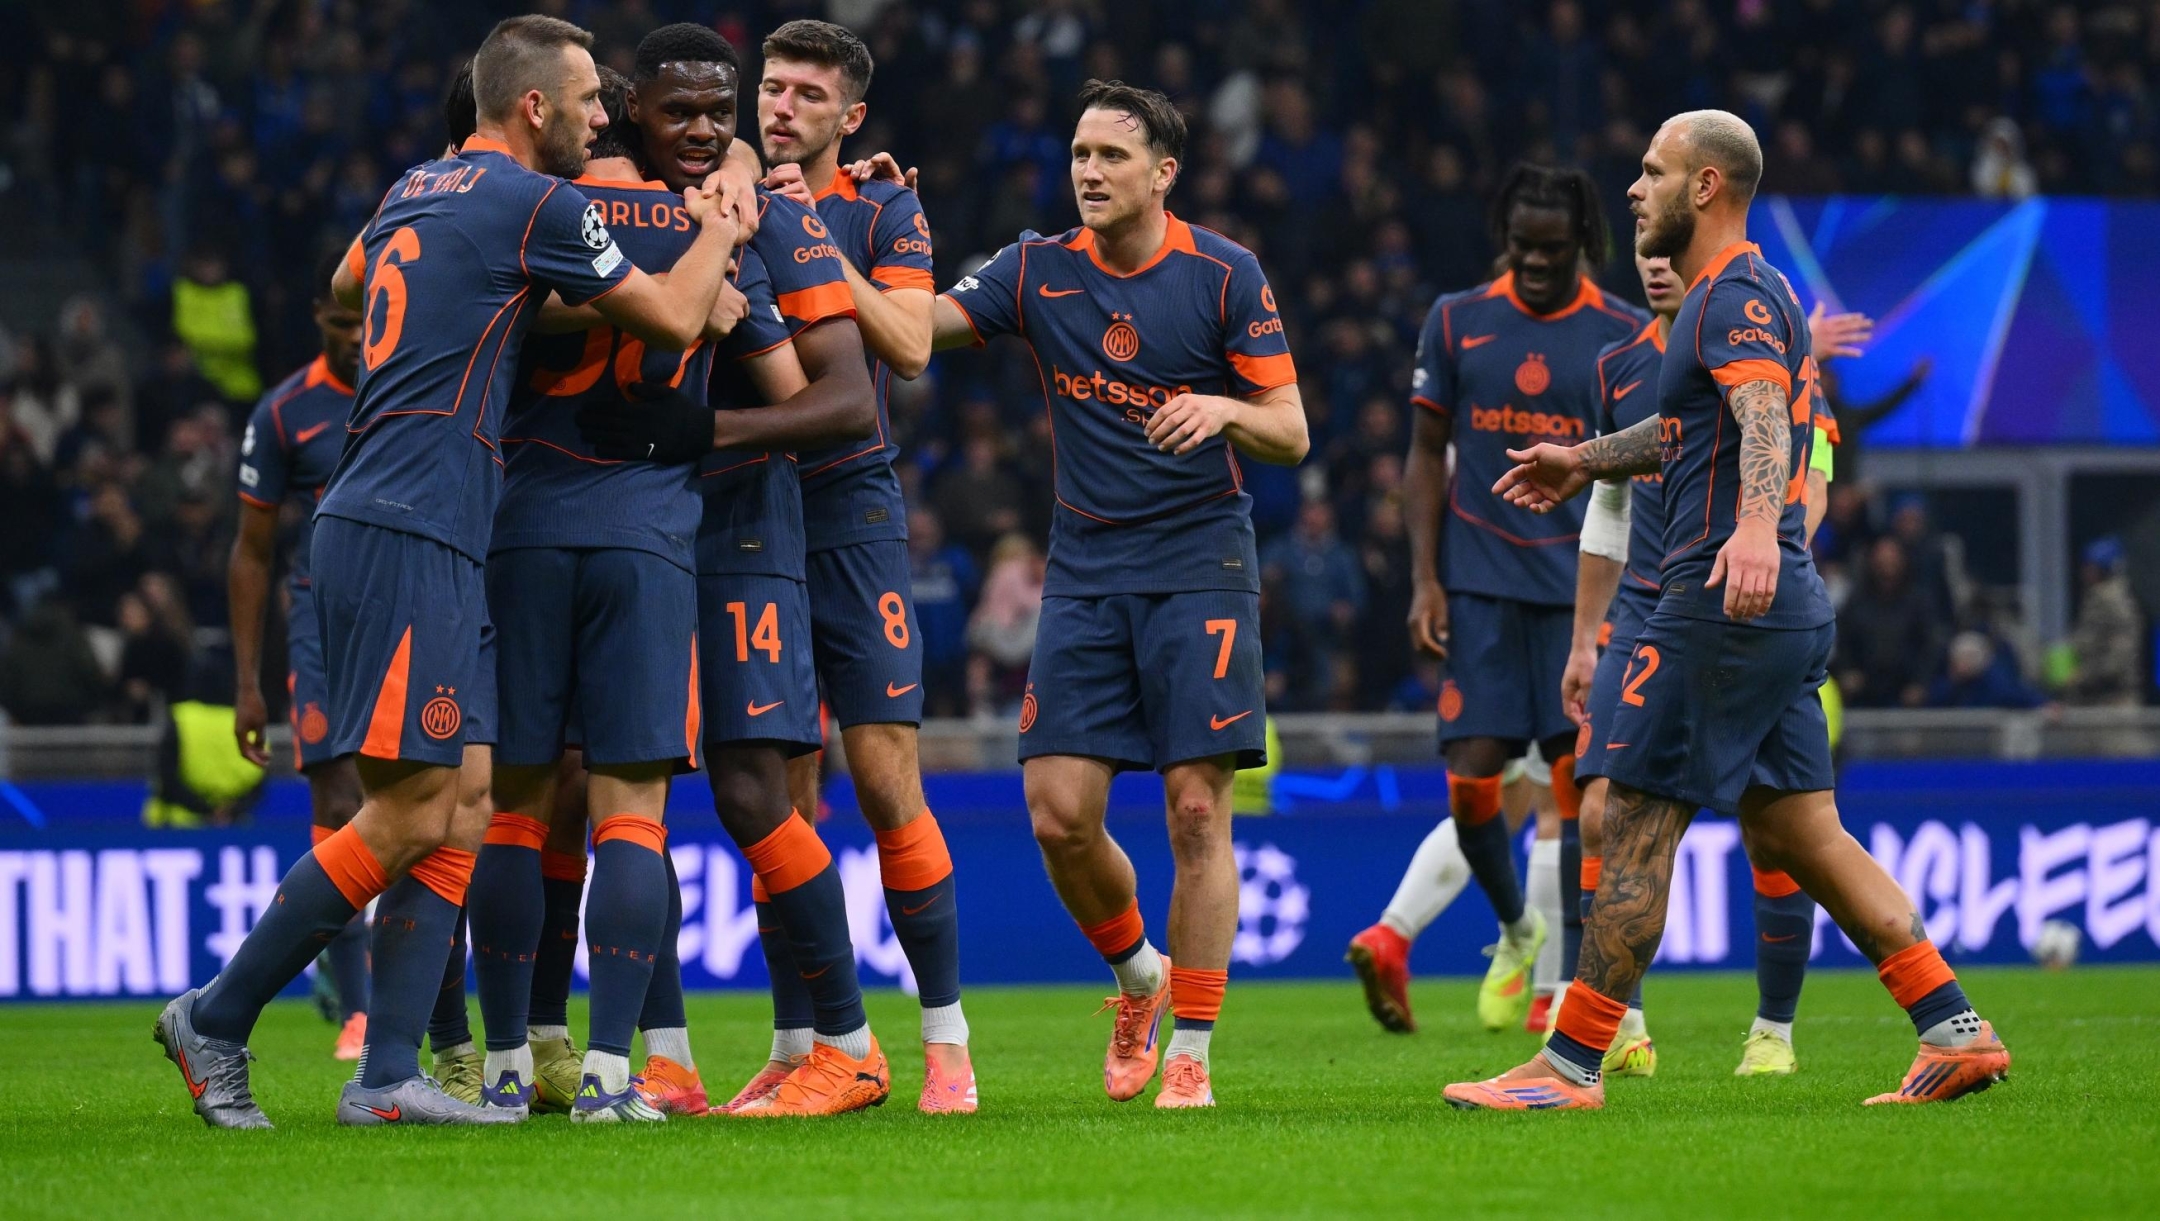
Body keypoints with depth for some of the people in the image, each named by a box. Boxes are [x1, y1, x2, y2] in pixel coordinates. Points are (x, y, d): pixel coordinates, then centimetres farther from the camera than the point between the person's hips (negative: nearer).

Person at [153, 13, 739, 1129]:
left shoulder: (413, 192, 17)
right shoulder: (535, 202, -8)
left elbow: (347, 285, 39)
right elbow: (673, 321, -1)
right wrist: (719, 234, 18)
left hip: (400, 531, 9)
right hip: (408, 535, -9)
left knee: (461, 807, 5)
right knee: (408, 813, -9)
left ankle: (387, 1076, -1)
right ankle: (215, 1018, -2)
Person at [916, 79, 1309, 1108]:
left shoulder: (1225, 275, -3)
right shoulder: (1037, 272, 4)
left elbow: (1292, 434, -2)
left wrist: (1225, 410, -23)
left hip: (1199, 568, -3)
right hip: (1084, 575, 3)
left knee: (1196, 811, -8)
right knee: (1059, 814, -6)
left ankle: (1190, 1054, -1)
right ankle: (1139, 975, 23)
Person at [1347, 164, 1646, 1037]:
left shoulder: (1626, 337, 3)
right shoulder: (1456, 323, 6)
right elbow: (1427, 455, 8)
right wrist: (1425, 580, 0)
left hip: (1582, 585, -1)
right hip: (1478, 584, 1)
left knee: (1581, 785, -5)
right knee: (1471, 782, -7)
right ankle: (1518, 932, 18)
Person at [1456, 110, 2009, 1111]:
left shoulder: (1736, 296, -11)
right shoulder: (1734, 295, 22)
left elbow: (1763, 419, -29)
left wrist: (1755, 526, -46)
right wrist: (1586, 462, 46)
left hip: (1721, 604, -10)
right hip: (1787, 607, 10)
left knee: (1633, 823, -6)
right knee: (1793, 837, 9)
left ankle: (1570, 1065, -3)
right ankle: (1956, 1031, 5)